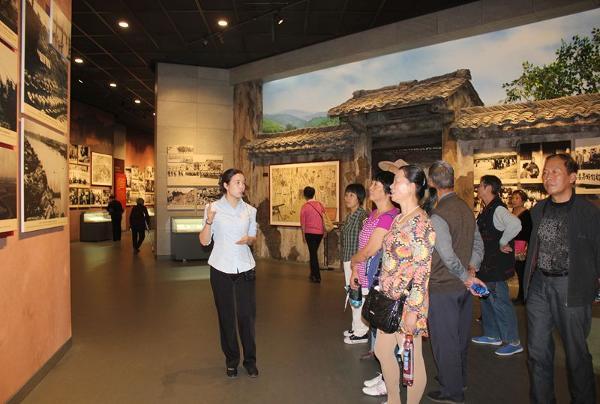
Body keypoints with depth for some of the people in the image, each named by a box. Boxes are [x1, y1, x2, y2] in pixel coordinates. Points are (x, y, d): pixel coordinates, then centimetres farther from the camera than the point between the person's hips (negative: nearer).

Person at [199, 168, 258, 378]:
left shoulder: (250, 210, 4)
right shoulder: (213, 207, -4)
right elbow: (204, 241, -5)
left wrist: (249, 239, -9)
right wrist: (209, 221, -22)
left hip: (245, 268, 2)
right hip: (221, 268, -1)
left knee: (247, 315, 2)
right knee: (226, 316, 9)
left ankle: (250, 359, 19)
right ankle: (231, 359, 25)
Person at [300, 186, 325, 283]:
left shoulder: (304, 207, -8)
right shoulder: (320, 204, 2)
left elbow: (302, 222, -5)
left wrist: (303, 234, 6)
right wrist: (324, 231, 13)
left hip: (310, 232, -4)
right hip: (320, 232, 4)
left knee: (313, 253, 2)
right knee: (313, 252, 19)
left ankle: (317, 277, 2)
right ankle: (313, 274, 26)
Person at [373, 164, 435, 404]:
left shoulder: (421, 224, -17)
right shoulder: (398, 219, 9)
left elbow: (423, 271, -19)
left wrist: (413, 310, -19)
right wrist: (381, 292, 18)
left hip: (408, 302, -9)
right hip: (389, 299, 9)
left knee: (411, 359, 7)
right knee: (382, 350, 19)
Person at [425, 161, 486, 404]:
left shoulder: (437, 216, -21)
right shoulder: (466, 209, 4)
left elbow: (448, 257, -25)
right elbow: (478, 245, 10)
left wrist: (467, 277, -13)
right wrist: (471, 270, 1)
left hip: (442, 288, -8)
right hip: (463, 286, 8)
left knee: (444, 340, 6)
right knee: (461, 336, 22)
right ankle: (459, 379, 40)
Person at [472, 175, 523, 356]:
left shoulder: (498, 209, -20)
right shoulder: (488, 209, 11)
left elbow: (515, 224, -38)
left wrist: (503, 243, -27)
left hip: (496, 265, -10)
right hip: (487, 263, 10)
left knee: (499, 301, -2)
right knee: (487, 299, 19)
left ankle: (513, 342, 10)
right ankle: (492, 335, 32)